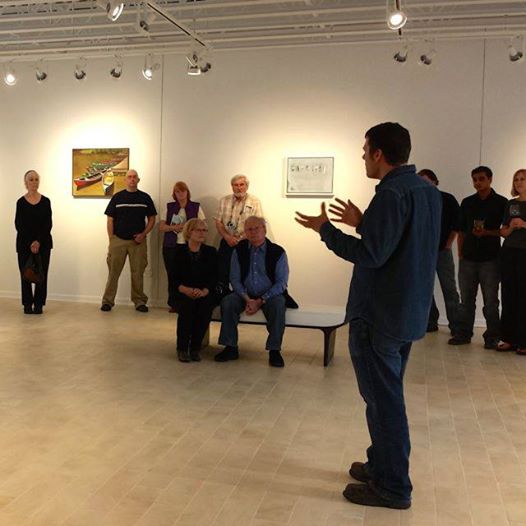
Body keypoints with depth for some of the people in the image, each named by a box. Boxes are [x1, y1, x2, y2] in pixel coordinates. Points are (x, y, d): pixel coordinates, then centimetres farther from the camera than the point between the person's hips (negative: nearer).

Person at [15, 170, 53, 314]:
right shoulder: (21, 202, -1)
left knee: (41, 273, 2)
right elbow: (18, 225, -4)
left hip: (43, 242, 1)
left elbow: (48, 224, -4)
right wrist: (30, 243, -12)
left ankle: (39, 304, 12)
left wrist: (38, 241, -14)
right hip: (24, 243, -1)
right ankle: (27, 304, 15)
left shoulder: (45, 201, 1)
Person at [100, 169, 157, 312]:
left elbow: (151, 219, 8)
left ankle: (139, 301, 13)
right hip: (118, 240, 0)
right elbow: (110, 220, 5)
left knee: (137, 272, 4)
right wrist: (111, 240, -2)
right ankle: (107, 301, 6)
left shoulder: (145, 198, 6)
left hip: (138, 241, 0)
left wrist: (144, 234, -6)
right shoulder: (117, 197, 5)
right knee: (113, 272, 1)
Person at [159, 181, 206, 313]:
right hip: (171, 246, 2)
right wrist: (173, 227, -10)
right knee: (172, 275, 0)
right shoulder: (169, 207, 12)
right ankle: (173, 304, 9)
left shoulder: (196, 207, 8)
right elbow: (161, 227, 9)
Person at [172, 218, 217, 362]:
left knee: (205, 306, -31)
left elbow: (214, 278, 1)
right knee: (187, 306, -33)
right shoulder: (179, 252, 6)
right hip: (183, 294, -1)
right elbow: (174, 279, 1)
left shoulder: (211, 252, 9)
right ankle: (182, 349, -18)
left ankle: (195, 348, -16)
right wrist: (186, 290, -19)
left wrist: (204, 291, -18)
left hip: (205, 294, 1)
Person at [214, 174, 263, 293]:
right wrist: (228, 237, -10)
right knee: (222, 272, 3)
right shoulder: (224, 201, 8)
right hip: (226, 243, 3)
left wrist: (239, 239, -16)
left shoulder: (254, 202, -1)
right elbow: (218, 222, 6)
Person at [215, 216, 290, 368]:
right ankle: (231, 348, -13)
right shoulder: (239, 250, 2)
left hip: (270, 295, -2)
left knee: (278, 304, -33)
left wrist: (260, 301, -19)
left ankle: (274, 350, -22)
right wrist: (247, 299, -17)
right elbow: (234, 279, 0)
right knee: (227, 302, -24)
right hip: (245, 295, 3)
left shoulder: (278, 252, -6)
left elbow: (281, 283, -9)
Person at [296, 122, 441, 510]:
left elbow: (371, 255, -23)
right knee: (387, 393, 20)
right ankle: (381, 465, 34)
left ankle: (393, 487, 12)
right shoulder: (428, 191, 10)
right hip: (410, 311, 10)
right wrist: (362, 223, 17)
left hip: (379, 315, -9)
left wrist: (326, 230, -12)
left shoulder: (392, 194, -19)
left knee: (383, 398, 1)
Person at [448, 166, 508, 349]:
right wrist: (460, 254, 8)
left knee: (491, 300, 2)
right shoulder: (467, 202, 12)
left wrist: (486, 232, -15)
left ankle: (492, 337, 9)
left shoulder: (501, 202, 2)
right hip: (468, 258, 3)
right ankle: (464, 334, 15)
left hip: (490, 259, -3)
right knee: (466, 299, 7)